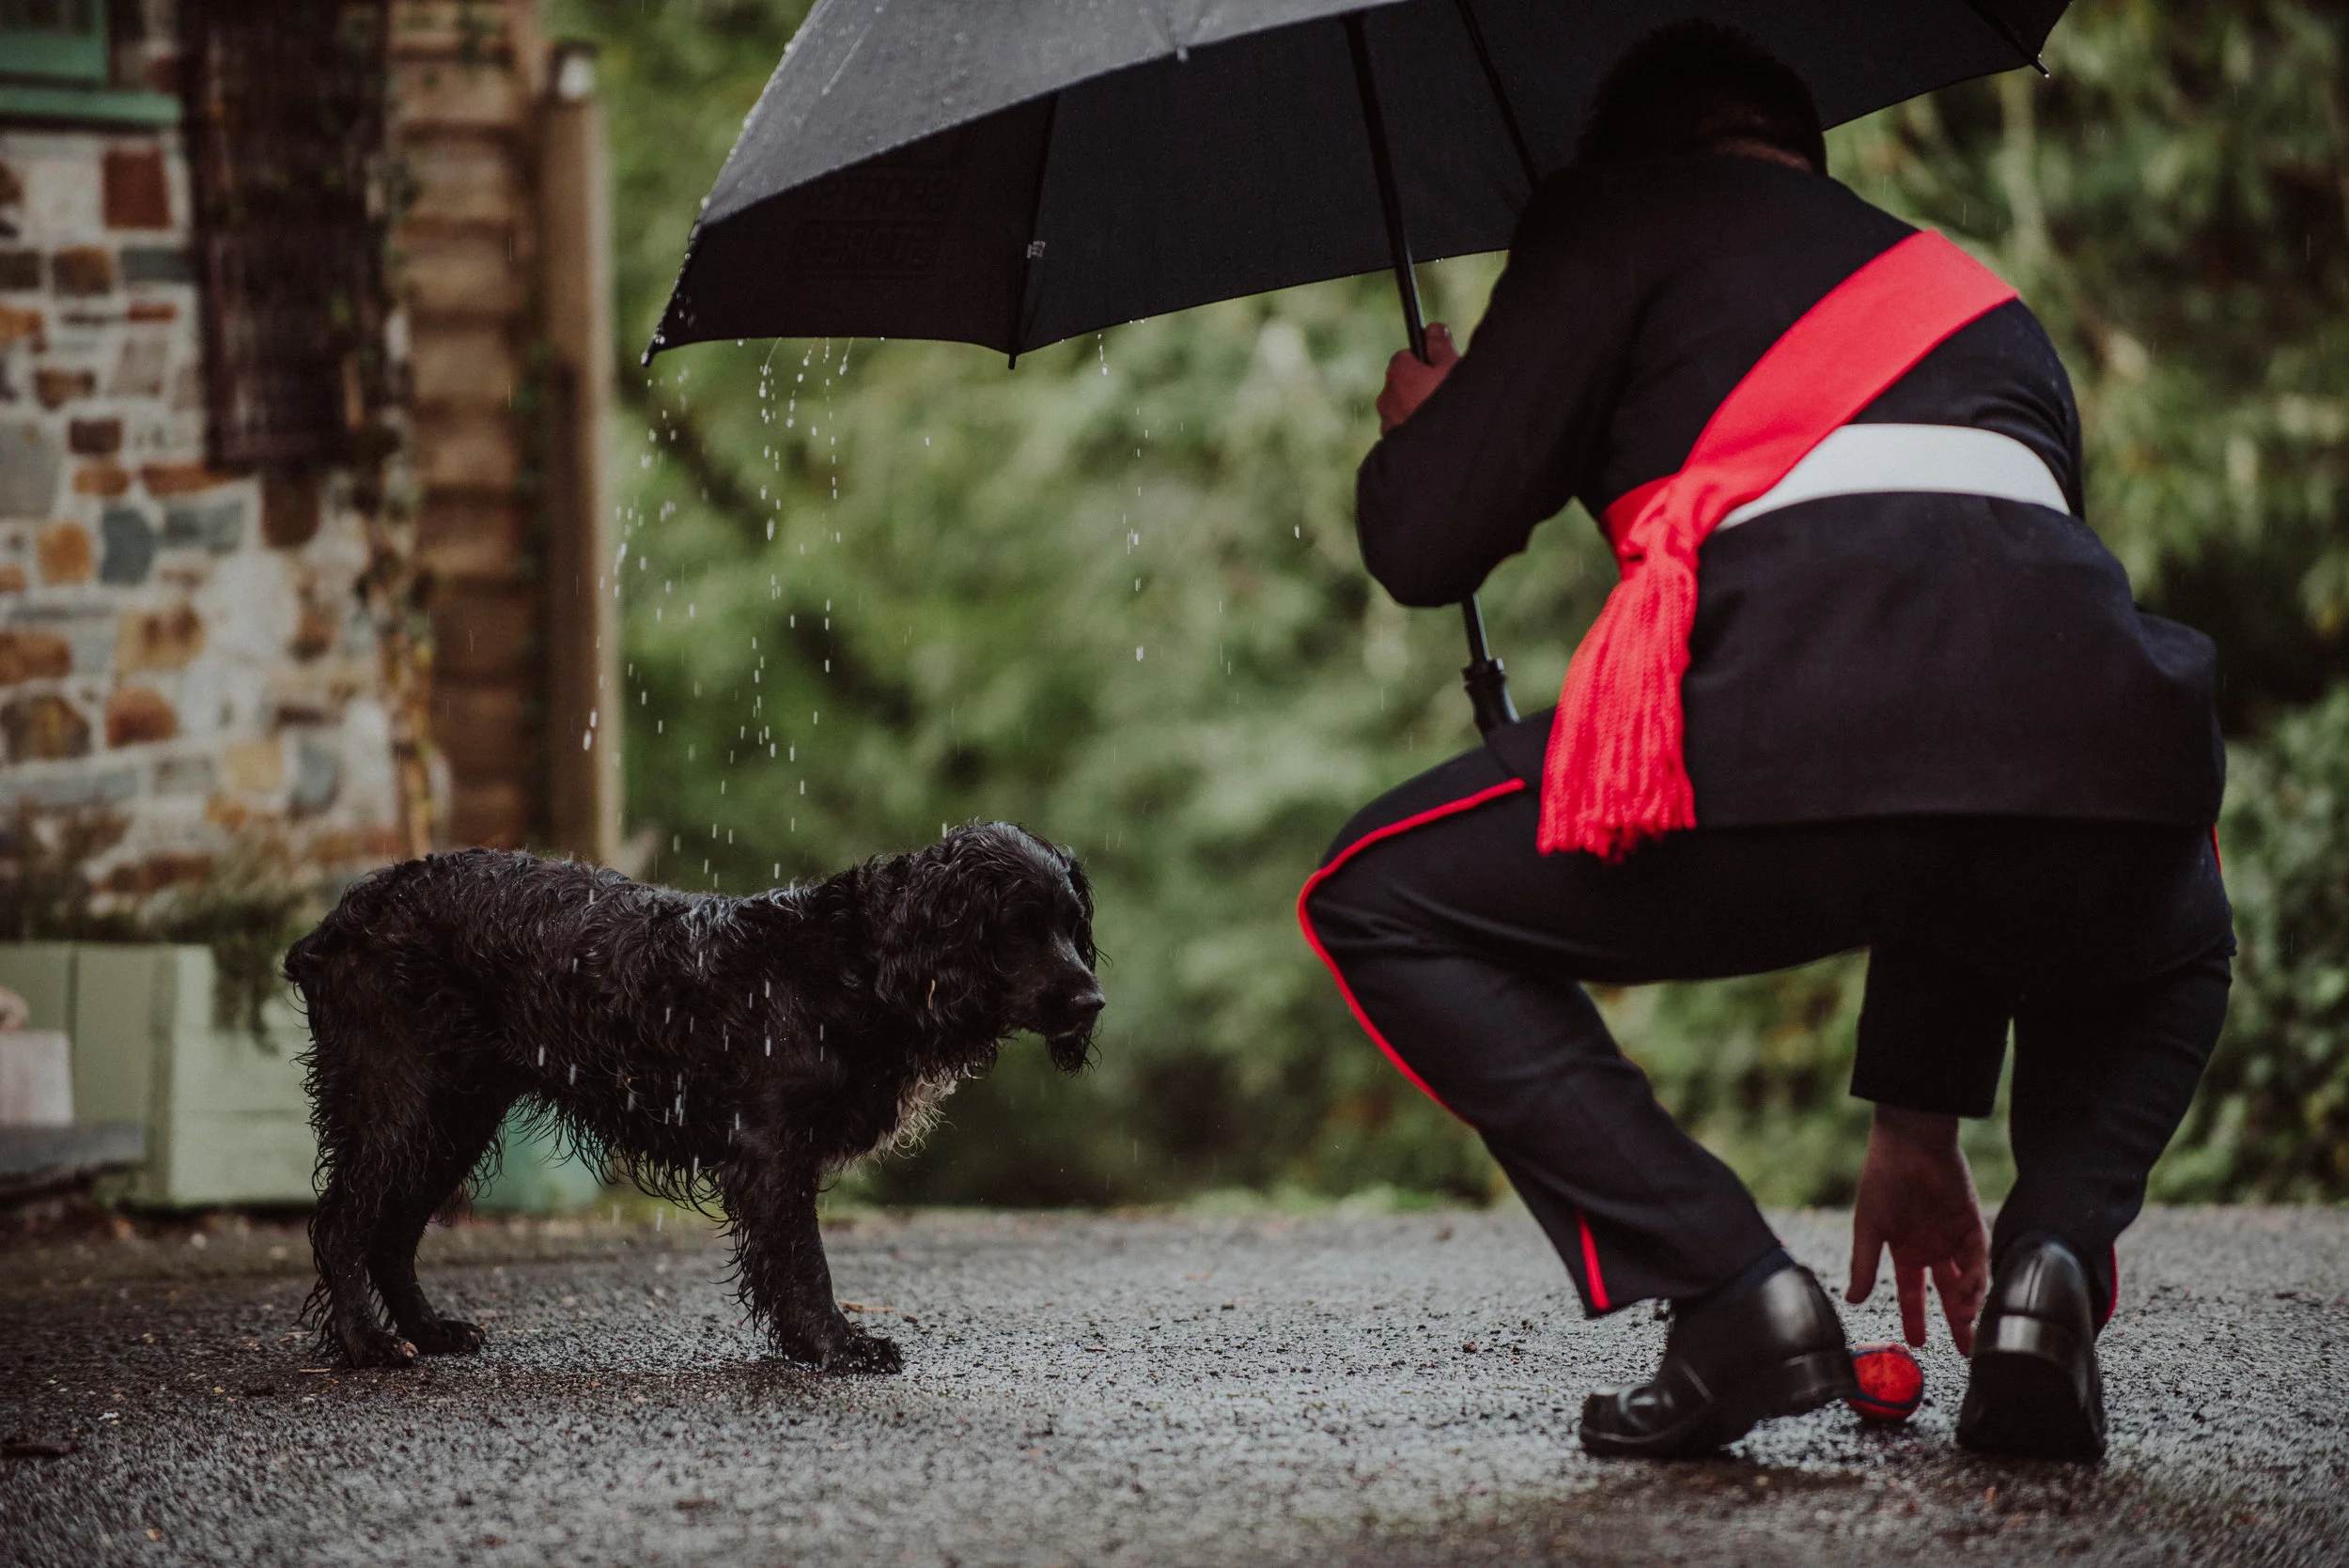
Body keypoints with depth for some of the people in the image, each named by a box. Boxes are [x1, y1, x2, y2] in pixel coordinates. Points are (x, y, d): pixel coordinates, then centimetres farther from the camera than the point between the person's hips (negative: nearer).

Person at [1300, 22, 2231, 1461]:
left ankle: (1733, 1293, 5)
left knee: (1380, 908, 21)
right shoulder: (1985, 306, 40)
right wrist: (1920, 1118, 49)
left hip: (1787, 749, -5)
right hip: (2091, 756, 5)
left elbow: (1425, 548, 14)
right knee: (2167, 958, 42)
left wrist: (1414, 437, 43)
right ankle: (2052, 1258, 11)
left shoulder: (1623, 212, 24)